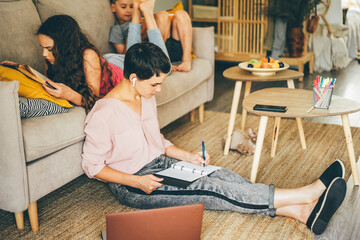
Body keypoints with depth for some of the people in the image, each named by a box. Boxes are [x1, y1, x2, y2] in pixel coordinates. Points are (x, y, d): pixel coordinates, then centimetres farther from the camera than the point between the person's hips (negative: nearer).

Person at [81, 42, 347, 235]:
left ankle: (303, 211, -27)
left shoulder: (146, 98, 5)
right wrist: (137, 182, -23)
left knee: (221, 176, -16)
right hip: (131, 186, -8)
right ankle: (306, 194, -28)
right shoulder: (103, 114, -20)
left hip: (162, 164, 8)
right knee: (208, 189, -23)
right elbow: (92, 165, -15)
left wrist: (188, 156, 2)